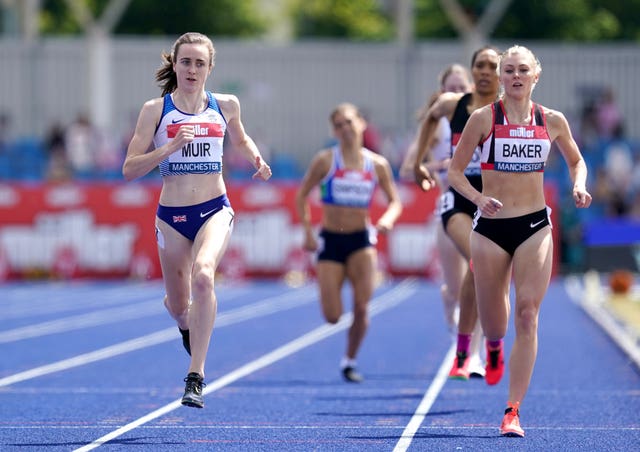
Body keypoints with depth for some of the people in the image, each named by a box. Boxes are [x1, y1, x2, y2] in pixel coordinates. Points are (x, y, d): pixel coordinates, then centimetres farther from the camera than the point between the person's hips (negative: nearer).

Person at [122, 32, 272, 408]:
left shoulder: (226, 106, 2)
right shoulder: (156, 110, -4)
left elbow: (241, 139, 25)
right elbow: (130, 169, -7)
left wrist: (258, 160, 4)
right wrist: (172, 146, -19)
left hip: (215, 210, -1)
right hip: (172, 217, 1)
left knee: (203, 275, -31)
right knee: (179, 308, 10)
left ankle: (196, 377, -29)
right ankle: (188, 325, 52)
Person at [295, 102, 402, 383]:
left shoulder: (377, 164, 2)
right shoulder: (325, 160, -3)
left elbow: (395, 201, 9)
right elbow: (302, 195, 4)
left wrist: (387, 219, -13)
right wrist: (308, 233, -5)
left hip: (361, 239, 1)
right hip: (331, 240, -1)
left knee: (362, 306, -15)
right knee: (332, 316, -7)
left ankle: (350, 361, 4)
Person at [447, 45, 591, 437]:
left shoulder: (553, 121, 3)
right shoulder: (484, 118, -3)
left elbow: (576, 160, 20)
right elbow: (455, 172, 0)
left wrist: (579, 186, -2)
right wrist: (478, 198, -19)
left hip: (535, 226, 1)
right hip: (491, 227, 0)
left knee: (527, 317, -11)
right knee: (494, 322, 8)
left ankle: (513, 411, -10)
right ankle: (495, 347, 48)